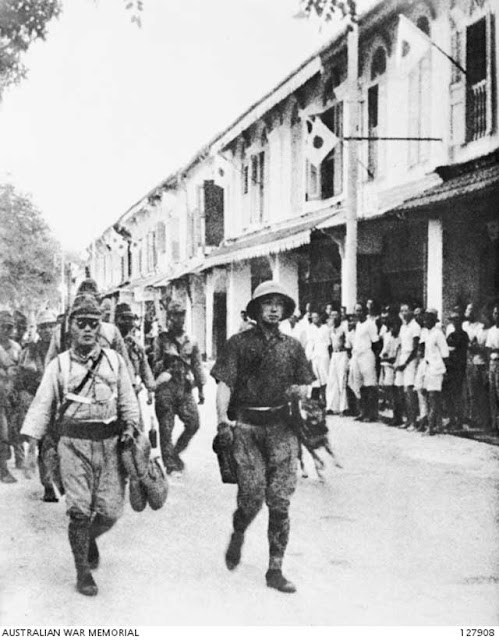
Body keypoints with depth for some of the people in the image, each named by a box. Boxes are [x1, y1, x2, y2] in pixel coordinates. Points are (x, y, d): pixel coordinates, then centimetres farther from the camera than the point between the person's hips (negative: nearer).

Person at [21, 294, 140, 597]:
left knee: (110, 510, 0)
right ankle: (83, 571, 14)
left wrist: (131, 425, -5)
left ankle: (89, 538, 34)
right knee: (80, 511, -4)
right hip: (74, 445, -1)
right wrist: (28, 441, -7)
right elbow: (42, 405, 2)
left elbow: (127, 398, 11)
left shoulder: (115, 360, 7)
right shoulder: (59, 365, 3)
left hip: (111, 444, 2)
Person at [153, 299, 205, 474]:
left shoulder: (191, 342, 11)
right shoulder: (162, 339, 2)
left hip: (185, 388, 3)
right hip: (166, 387, -3)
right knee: (166, 428, -1)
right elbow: (154, 364, 2)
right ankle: (171, 465, 8)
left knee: (193, 423, -5)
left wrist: (201, 389, 13)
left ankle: (176, 452, 19)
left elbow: (197, 366, 15)